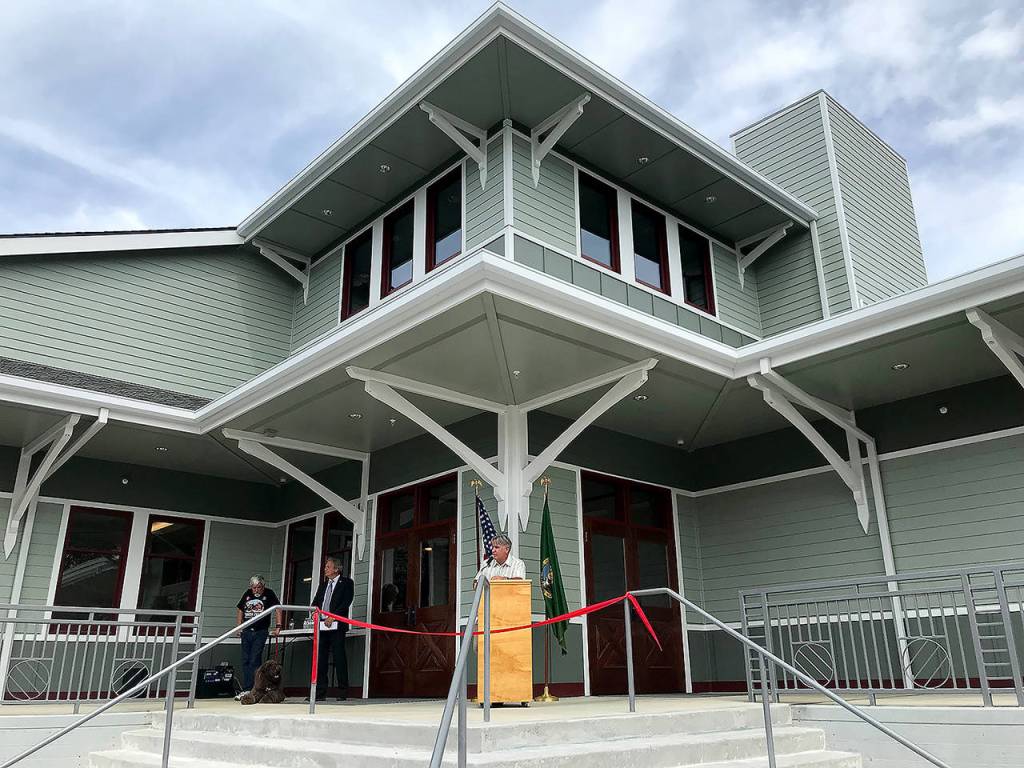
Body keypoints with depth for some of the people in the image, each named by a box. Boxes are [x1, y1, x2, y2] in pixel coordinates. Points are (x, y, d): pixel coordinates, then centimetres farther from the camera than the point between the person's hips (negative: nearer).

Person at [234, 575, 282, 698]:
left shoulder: (269, 594, -2)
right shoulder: (247, 594, 10)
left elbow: (277, 609, -4)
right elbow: (240, 610, 17)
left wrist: (278, 626, -11)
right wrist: (239, 627, 10)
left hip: (261, 632, -5)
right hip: (246, 631, 5)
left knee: (254, 661, -8)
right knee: (245, 661, 6)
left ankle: (254, 690, -6)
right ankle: (246, 689, 11)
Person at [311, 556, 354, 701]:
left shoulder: (346, 583, 3)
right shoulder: (323, 585, 23)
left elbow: (346, 601, -8)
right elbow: (315, 602, 19)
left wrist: (332, 616, -15)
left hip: (336, 625, -6)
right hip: (322, 625, 6)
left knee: (339, 657, -6)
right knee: (320, 658, 3)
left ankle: (343, 693, -2)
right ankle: (320, 693, 8)